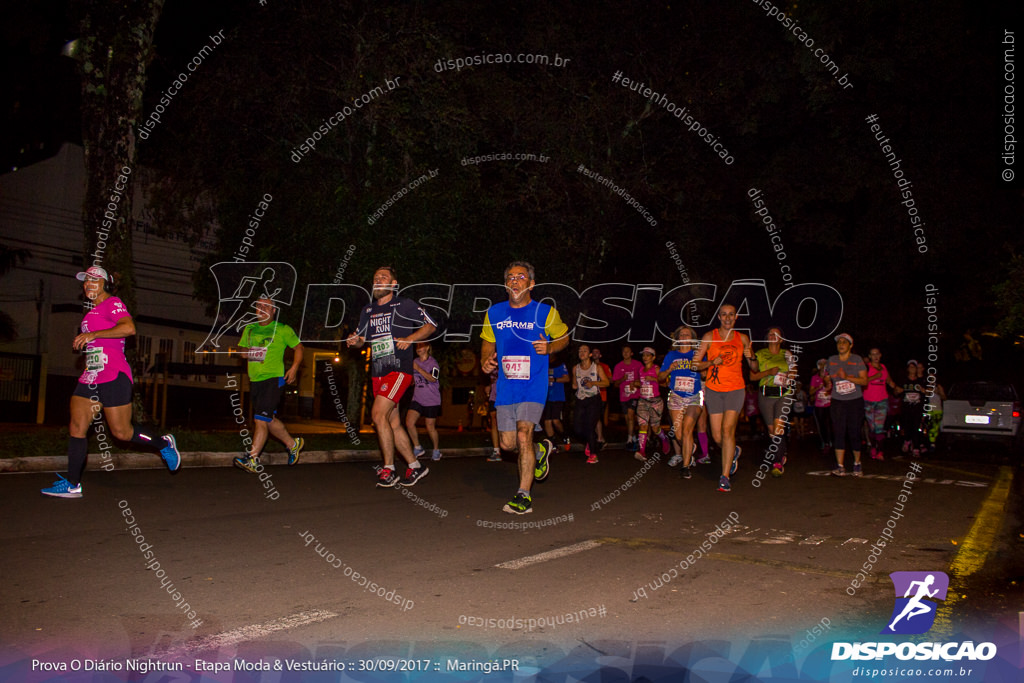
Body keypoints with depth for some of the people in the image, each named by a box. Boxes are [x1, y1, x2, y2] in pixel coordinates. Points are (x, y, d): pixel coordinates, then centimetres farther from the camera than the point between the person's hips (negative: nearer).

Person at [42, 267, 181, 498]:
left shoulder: (113, 304, -6)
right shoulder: (93, 310, 22)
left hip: (113, 376, -9)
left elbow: (129, 327, -24)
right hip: (90, 378, 9)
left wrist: (92, 335, -23)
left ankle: (163, 444, 19)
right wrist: (82, 341, 19)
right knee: (76, 427, 0)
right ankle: (72, 485, 3)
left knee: (121, 432, -5)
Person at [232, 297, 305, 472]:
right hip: (255, 379, 7)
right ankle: (293, 444, 33)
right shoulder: (249, 329, 13)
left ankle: (252, 459, -13)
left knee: (261, 418, -14)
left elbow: (298, 346, 6)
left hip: (274, 378, -7)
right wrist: (248, 355, 1)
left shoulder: (282, 329, -2)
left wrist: (294, 367, -4)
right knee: (269, 419, 14)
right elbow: (243, 349, 23)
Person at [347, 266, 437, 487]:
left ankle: (388, 469, -11)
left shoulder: (405, 305, 0)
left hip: (399, 369, -7)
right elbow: (361, 338, 24)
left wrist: (410, 338, -11)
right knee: (393, 423, 7)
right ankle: (414, 466, 19)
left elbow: (431, 325, 3)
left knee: (378, 413, -19)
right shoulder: (367, 311, 17)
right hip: (377, 372, 7)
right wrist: (354, 341, 0)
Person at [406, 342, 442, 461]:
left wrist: (418, 369, -28)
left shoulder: (433, 362, -7)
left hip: (431, 401, -5)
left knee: (430, 427, 1)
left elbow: (433, 379, -23)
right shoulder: (415, 361, 11)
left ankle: (436, 450, 24)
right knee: (409, 423, -9)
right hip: (417, 399, 5)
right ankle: (417, 448, 9)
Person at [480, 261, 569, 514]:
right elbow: (488, 342, 21)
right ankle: (540, 451, 41)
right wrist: (486, 359, -1)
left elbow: (563, 338, 11)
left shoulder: (545, 312, -2)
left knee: (523, 435, -18)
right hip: (506, 386, 5)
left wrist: (549, 348, -10)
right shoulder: (494, 313, 8)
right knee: (507, 443, 7)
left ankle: (524, 497, -7)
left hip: (534, 385, -4)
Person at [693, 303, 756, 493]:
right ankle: (733, 451, 37)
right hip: (713, 390, 1)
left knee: (728, 430, -14)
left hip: (736, 389, -1)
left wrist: (751, 357, -8)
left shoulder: (743, 339, 6)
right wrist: (712, 363, -15)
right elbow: (696, 364, 2)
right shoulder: (709, 337, 2)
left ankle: (725, 477, -10)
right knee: (717, 436, 2)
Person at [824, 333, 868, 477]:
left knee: (854, 433, -2)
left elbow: (864, 381, -8)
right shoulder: (831, 360, 9)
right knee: (839, 433, -6)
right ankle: (840, 466, -5)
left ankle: (857, 464, 18)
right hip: (837, 402, 2)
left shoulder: (857, 360, -1)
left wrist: (847, 377, -20)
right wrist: (827, 382, -3)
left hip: (855, 401, -2)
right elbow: (829, 383, 20)